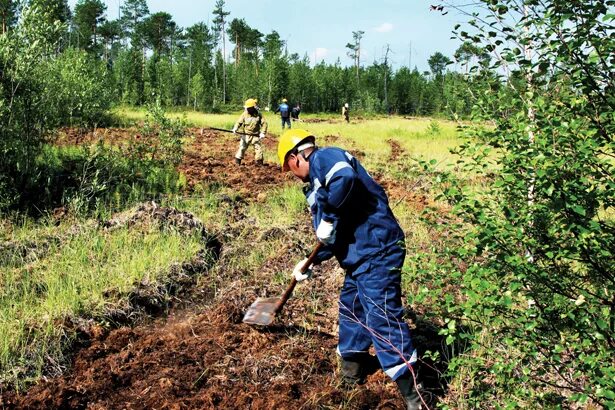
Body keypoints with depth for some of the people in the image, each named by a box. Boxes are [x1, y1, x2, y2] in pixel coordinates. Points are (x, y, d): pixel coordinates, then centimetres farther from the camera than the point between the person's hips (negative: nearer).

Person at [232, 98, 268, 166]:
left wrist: (263, 133, -12)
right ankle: (237, 162, 6)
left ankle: (260, 163, 12)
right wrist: (235, 129, -23)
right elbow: (239, 122, -4)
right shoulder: (244, 114, -4)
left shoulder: (258, 114, -5)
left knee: (258, 148, 0)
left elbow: (264, 123, -2)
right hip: (246, 135, 0)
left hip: (256, 135, 0)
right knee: (242, 147, -2)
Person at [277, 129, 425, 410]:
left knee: (381, 318, -10)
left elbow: (345, 178, -32)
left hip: (378, 251, -11)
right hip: (359, 258, 11)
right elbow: (334, 237, 28)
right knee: (350, 311, 22)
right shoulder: (317, 186, 23)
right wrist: (311, 262, 29)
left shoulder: (323, 157, -6)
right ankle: (351, 373, 41)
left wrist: (328, 217, -21)